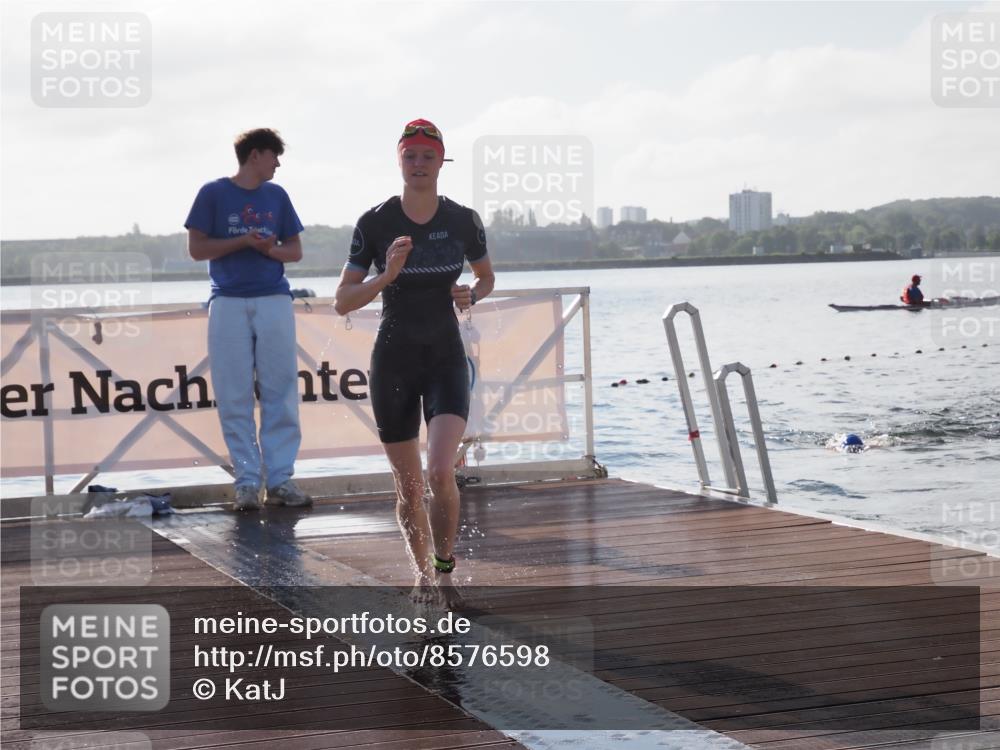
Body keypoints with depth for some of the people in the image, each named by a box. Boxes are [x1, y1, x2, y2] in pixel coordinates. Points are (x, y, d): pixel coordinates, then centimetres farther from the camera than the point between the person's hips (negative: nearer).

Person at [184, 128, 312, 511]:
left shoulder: (277, 196, 14)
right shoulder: (214, 193, 4)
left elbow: (295, 250, 15)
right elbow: (197, 249, 1)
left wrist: (270, 248, -5)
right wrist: (243, 241, -9)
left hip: (274, 301, 3)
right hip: (229, 303, -3)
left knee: (281, 392, -2)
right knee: (235, 397, -3)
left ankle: (280, 479, 1)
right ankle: (246, 481, 1)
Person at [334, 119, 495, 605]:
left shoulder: (463, 221, -2)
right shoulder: (375, 223, -7)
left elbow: (486, 277, 16)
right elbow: (342, 302, -6)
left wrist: (471, 295, -7)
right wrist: (387, 275, -21)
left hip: (447, 359, 0)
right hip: (393, 361, 0)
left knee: (441, 471, -19)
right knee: (408, 486, 7)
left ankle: (445, 569, 1)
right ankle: (423, 576, 28)